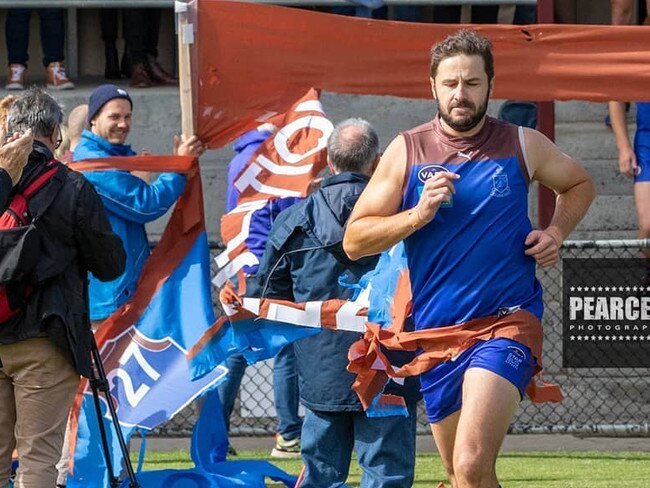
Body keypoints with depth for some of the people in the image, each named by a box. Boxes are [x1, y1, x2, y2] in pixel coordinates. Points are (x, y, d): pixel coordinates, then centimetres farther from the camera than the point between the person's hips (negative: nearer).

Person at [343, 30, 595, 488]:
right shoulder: (406, 151, 3)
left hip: (508, 322, -3)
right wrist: (418, 214, -14)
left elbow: (579, 184, 23)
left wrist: (556, 232, 4)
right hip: (436, 329, 3)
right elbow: (354, 241, 1)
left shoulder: (523, 145, 3)